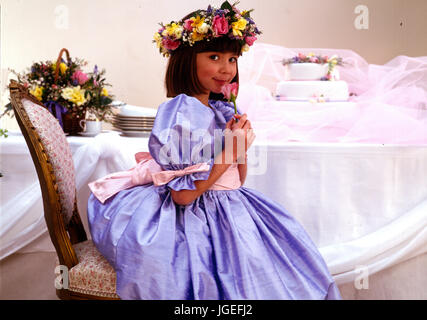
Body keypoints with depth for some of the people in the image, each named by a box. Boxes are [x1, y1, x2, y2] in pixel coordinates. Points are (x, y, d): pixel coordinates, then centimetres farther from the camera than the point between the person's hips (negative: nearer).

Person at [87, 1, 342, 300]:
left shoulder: (223, 111, 7)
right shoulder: (181, 113, -17)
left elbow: (237, 181, 12)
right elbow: (182, 195, -22)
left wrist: (242, 147, -6)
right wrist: (227, 152, -17)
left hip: (230, 210, 8)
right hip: (198, 219, -8)